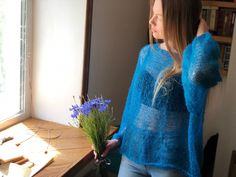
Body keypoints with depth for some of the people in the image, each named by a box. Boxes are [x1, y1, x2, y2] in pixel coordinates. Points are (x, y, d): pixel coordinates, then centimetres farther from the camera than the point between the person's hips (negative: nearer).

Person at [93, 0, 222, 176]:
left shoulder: (195, 59, -14)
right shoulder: (147, 53, 1)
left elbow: (198, 74, -39)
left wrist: (202, 33, -23)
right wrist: (119, 137, 12)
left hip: (170, 161, -4)